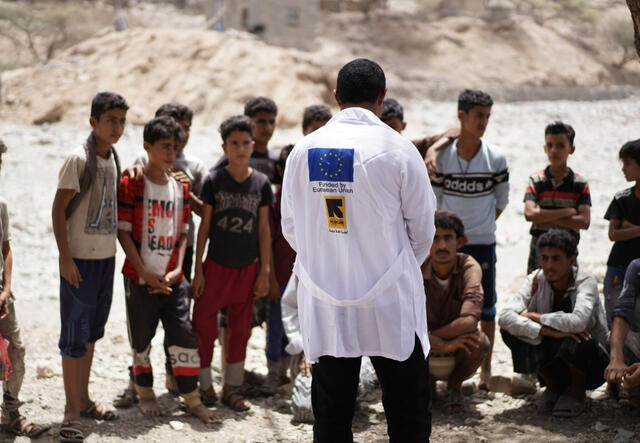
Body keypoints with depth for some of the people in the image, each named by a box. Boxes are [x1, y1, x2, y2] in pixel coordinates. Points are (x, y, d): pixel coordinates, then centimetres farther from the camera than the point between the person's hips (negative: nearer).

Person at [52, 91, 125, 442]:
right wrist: (65, 257, -18)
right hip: (80, 258, -7)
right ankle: (72, 412, 4)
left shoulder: (115, 159, 7)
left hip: (106, 256, 7)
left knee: (91, 330, 17)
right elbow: (58, 209, -15)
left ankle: (83, 399, 29)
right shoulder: (79, 159, -15)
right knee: (75, 334, -2)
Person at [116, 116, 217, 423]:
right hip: (140, 279, -3)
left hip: (172, 279, 4)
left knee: (184, 335, -1)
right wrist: (144, 272, -12)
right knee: (141, 338, 5)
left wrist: (177, 270, -1)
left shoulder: (180, 187, 10)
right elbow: (123, 232, -7)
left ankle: (192, 398, 6)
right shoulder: (131, 184, -5)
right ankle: (145, 394, 22)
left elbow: (183, 233, 13)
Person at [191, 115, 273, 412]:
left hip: (247, 267, 2)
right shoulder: (214, 181, -4)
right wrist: (198, 270, -3)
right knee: (204, 326, -3)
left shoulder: (261, 183, 1)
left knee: (240, 329, 9)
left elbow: (263, 229, 5)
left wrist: (265, 272, 2)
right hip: (216, 265, -2)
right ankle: (204, 387, 11)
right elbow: (204, 226, 0)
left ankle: (232, 388, 20)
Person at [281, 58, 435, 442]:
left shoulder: (303, 150, 1)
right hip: (389, 306, -3)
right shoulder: (398, 150, -9)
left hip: (324, 304, 3)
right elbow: (422, 230, 0)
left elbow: (291, 228, 9)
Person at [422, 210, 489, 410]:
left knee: (479, 341, -34)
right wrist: (443, 344, -37)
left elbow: (469, 321, -35)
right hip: (426, 355, 1)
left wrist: (429, 335, -27)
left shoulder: (469, 267, -22)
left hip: (458, 356, -1)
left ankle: (455, 385, -1)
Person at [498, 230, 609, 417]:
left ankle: (576, 391, -3)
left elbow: (578, 322, -40)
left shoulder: (586, 282, -19)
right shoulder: (536, 280, -8)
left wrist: (534, 316, -25)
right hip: (555, 361, 4)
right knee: (509, 331, -17)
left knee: (578, 341, -37)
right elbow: (505, 317, -24)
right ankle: (554, 386, 3)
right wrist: (549, 330, -36)